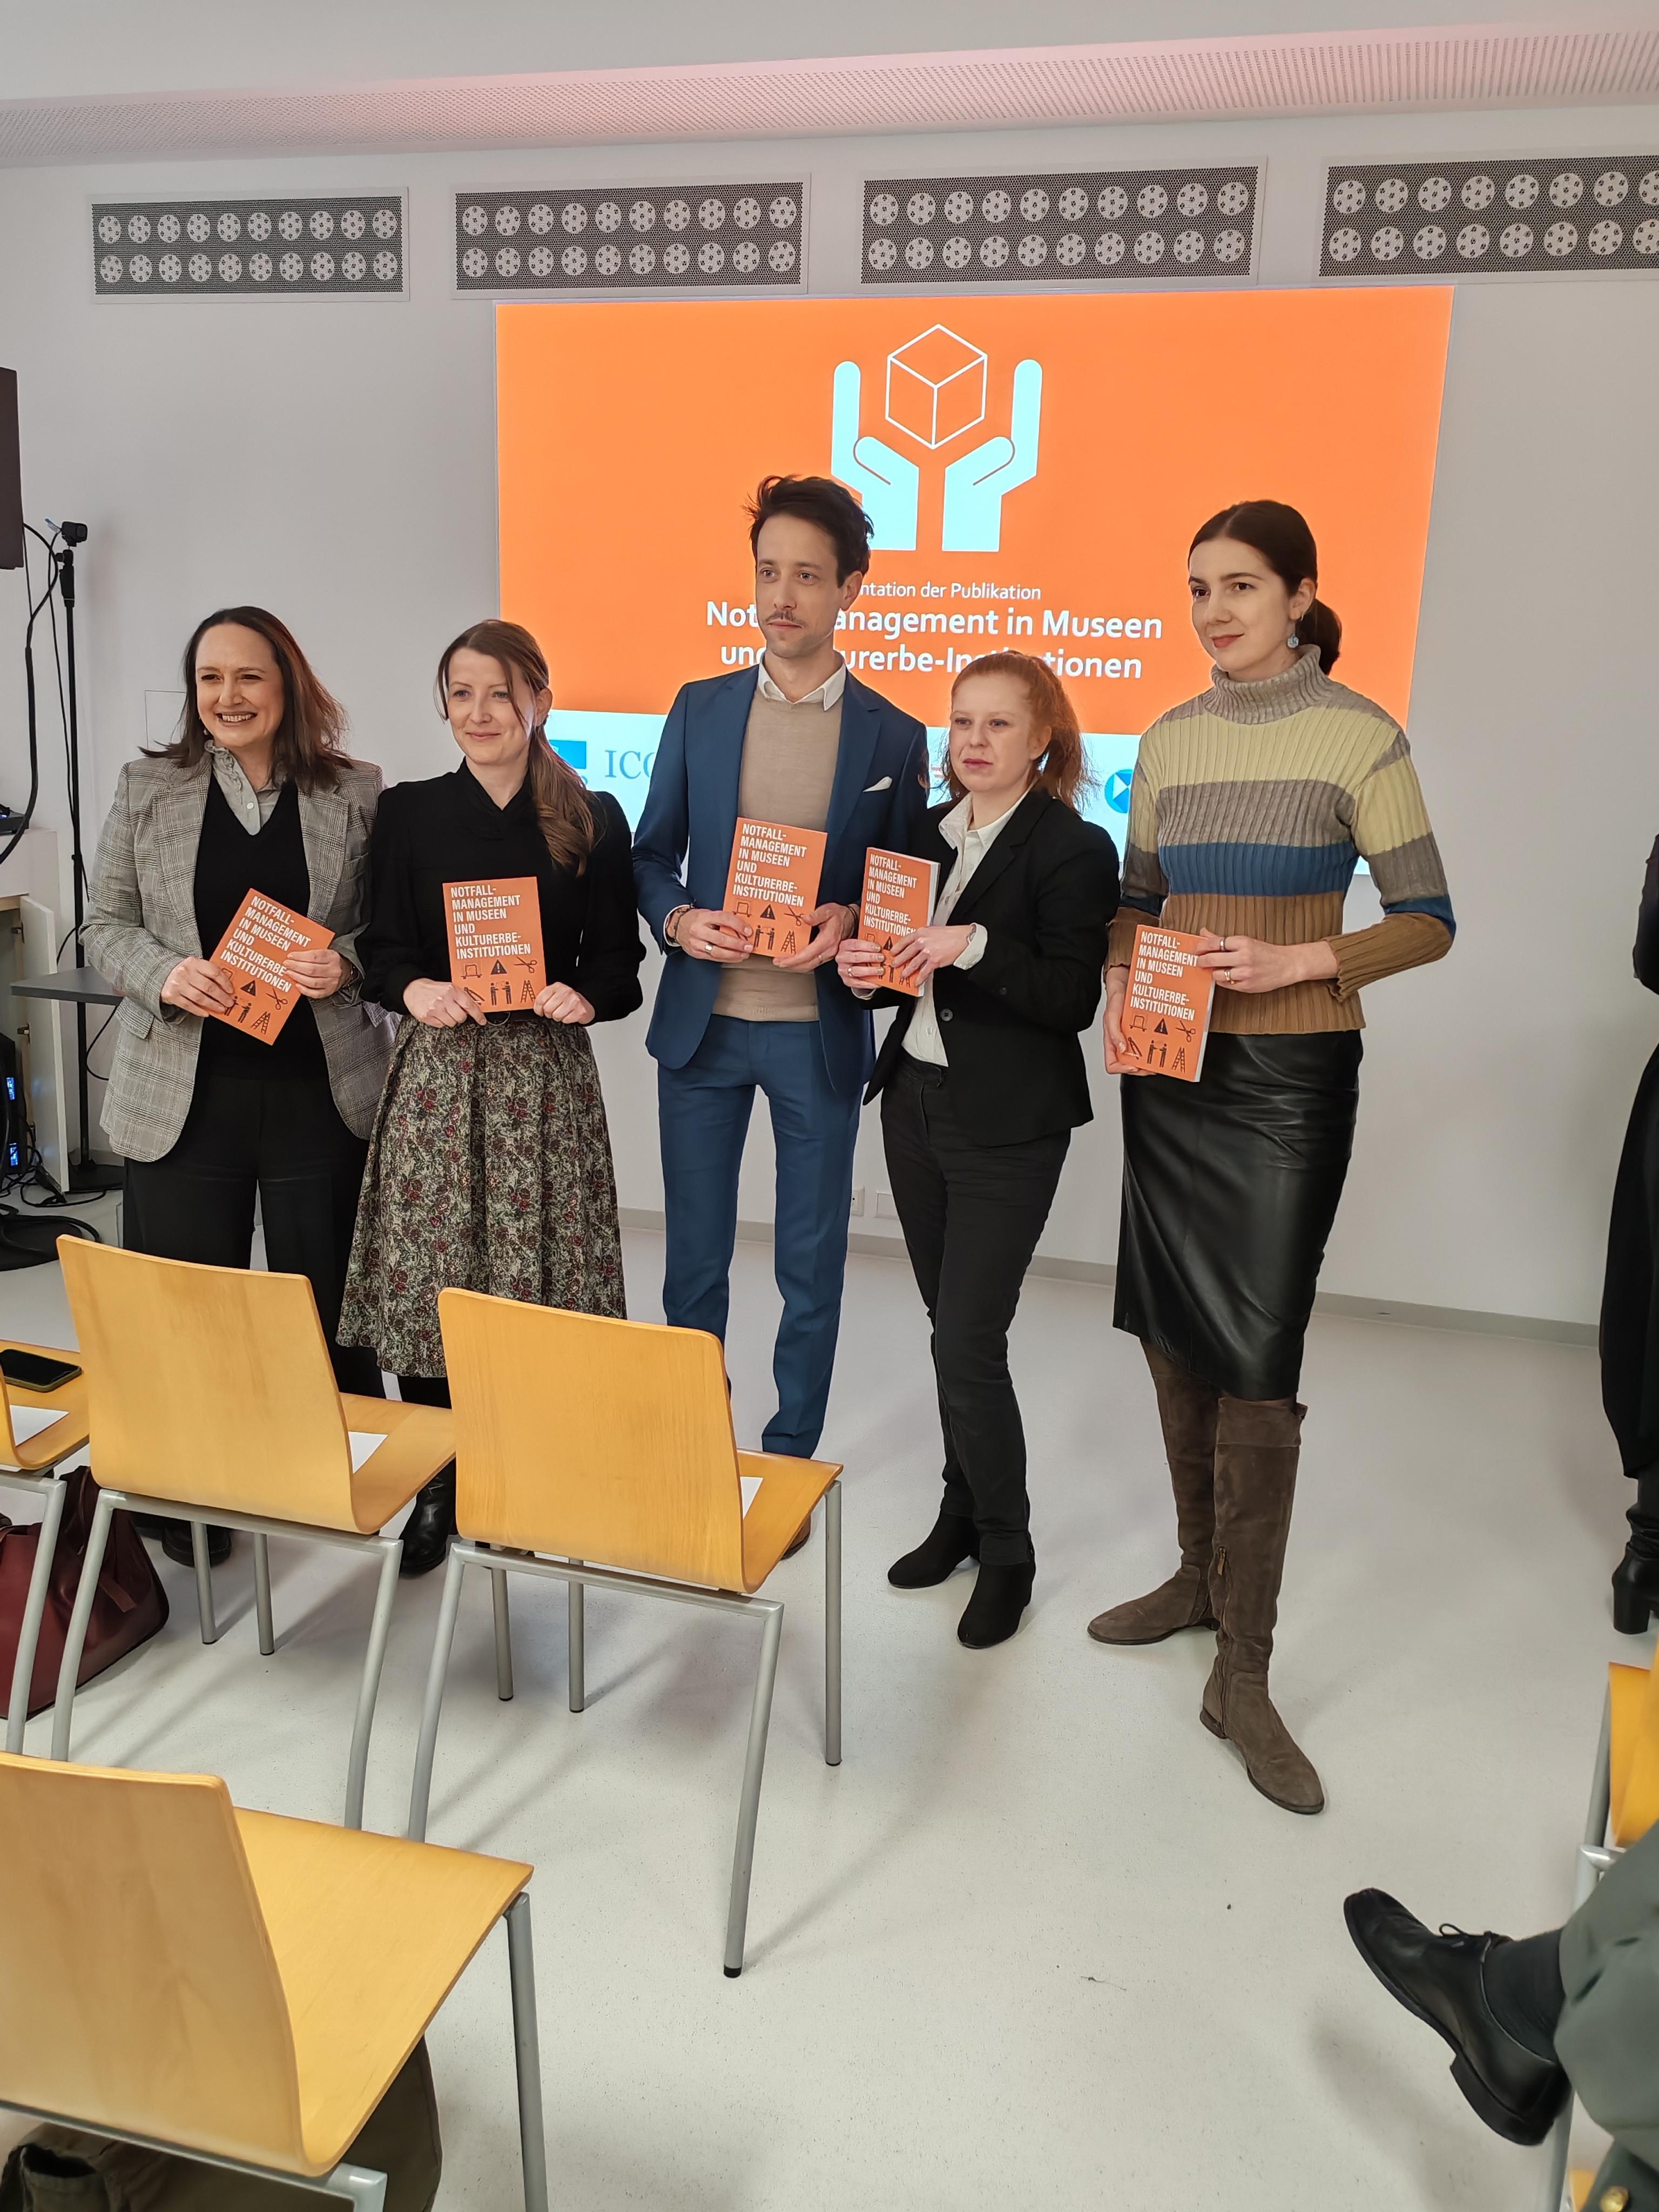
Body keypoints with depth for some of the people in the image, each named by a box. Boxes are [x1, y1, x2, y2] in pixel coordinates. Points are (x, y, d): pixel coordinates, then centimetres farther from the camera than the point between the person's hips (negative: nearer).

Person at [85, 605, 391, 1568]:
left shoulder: (356, 793, 2)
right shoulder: (149, 787, 5)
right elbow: (108, 924, 7)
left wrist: (347, 965, -14)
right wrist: (164, 975, -12)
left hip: (320, 1091, -1)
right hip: (184, 1092, 1)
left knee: (326, 1299, 9)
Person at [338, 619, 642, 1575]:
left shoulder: (594, 820, 6)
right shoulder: (410, 813, 8)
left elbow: (618, 959, 6)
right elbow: (382, 947, 8)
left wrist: (585, 996, -15)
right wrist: (415, 989, -13)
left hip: (547, 1069, -1)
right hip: (438, 1067, 1)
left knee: (542, 1270, 0)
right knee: (428, 1270, 0)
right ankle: (438, 1485, 15)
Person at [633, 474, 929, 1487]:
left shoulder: (895, 736, 1)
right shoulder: (700, 710, 6)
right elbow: (652, 855, 9)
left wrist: (851, 921, -16)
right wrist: (679, 920, -12)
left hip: (820, 1031, -1)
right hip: (702, 1023, 2)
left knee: (812, 1268, 8)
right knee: (695, 1262, 11)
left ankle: (791, 1459, 24)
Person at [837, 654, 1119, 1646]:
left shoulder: (1075, 849, -11)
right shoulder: (929, 834, 9)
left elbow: (1073, 999, -16)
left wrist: (974, 947, -27)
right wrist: (865, 966, -4)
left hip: (1009, 1126, -6)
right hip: (916, 1100, 7)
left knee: (969, 1346, -6)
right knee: (951, 1329, 15)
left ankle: (1007, 1551, 13)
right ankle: (964, 1512, 31)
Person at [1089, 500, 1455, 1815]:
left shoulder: (1359, 736, -5)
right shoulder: (1170, 739, 10)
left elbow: (1429, 921, -5)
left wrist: (1294, 960, -18)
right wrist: (1120, 988, -3)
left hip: (1289, 1075, -5)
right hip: (1171, 1067, 6)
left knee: (1256, 1360, -7)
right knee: (1171, 1334, 12)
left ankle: (1243, 1675, 4)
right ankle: (1202, 1573, 32)